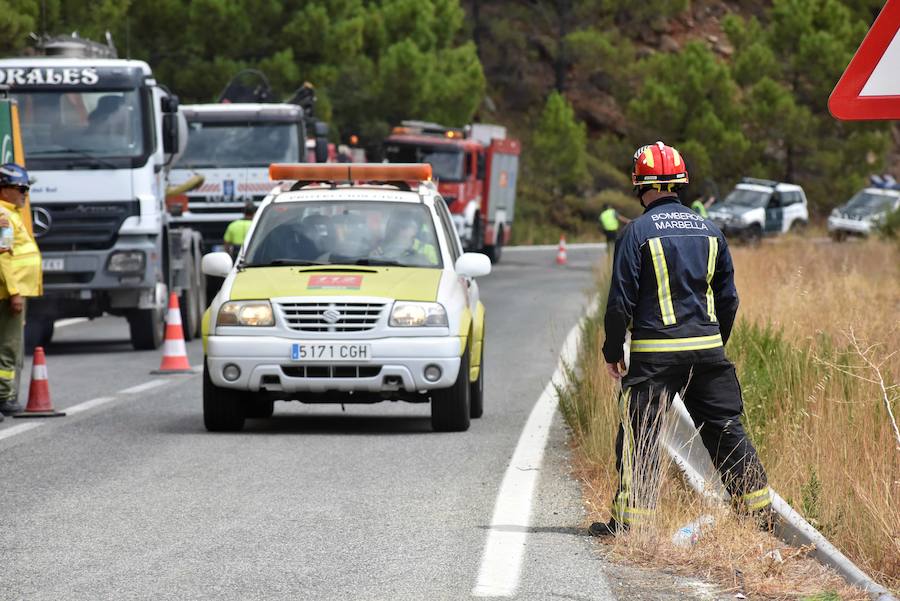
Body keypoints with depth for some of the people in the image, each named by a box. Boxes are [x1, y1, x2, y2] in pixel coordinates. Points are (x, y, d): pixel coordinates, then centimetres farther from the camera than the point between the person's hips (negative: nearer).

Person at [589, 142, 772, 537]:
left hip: (654, 353, -4)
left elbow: (621, 300, -7)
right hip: (707, 348, 4)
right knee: (725, 429, 12)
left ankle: (629, 519, -2)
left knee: (638, 434, 1)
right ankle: (760, 510, 14)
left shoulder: (638, 232, -7)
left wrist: (612, 351, 4)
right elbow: (728, 297, 13)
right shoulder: (709, 231, 8)